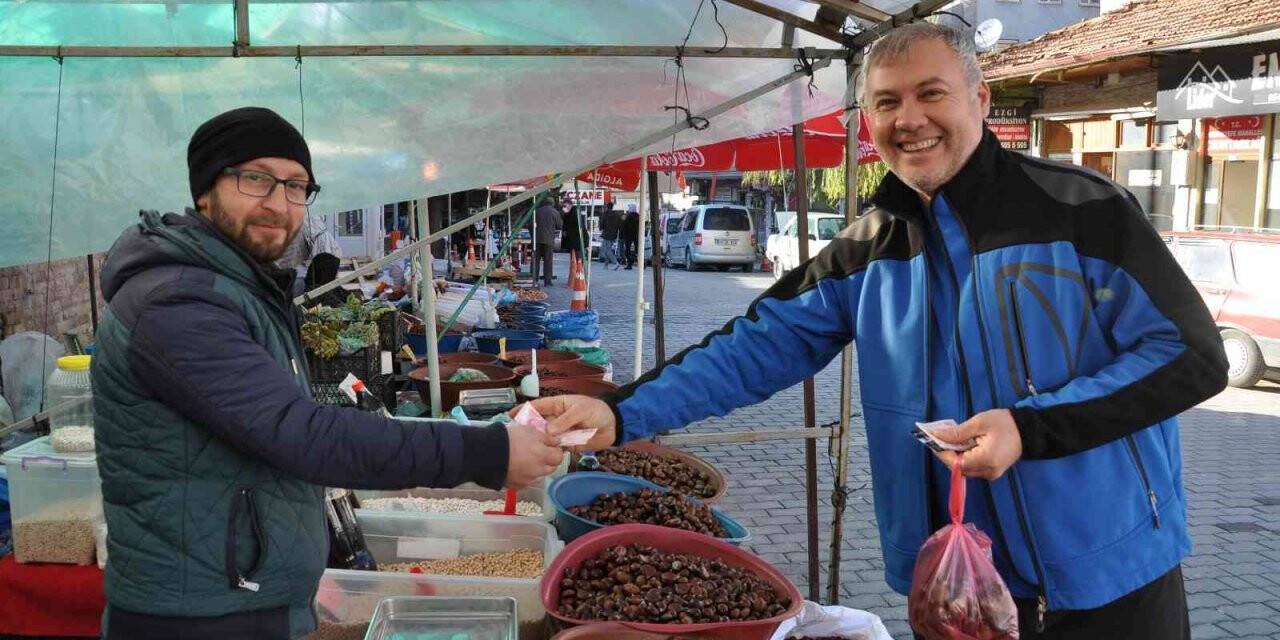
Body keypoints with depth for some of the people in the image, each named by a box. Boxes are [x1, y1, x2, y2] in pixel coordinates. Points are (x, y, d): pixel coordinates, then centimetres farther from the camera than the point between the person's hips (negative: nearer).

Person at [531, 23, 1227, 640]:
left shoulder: (1083, 211, -13)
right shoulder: (866, 253, 0)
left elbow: (1191, 355, -12)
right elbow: (756, 346, -5)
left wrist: (1030, 426, -23)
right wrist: (622, 413, -18)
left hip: (1112, 579, -3)